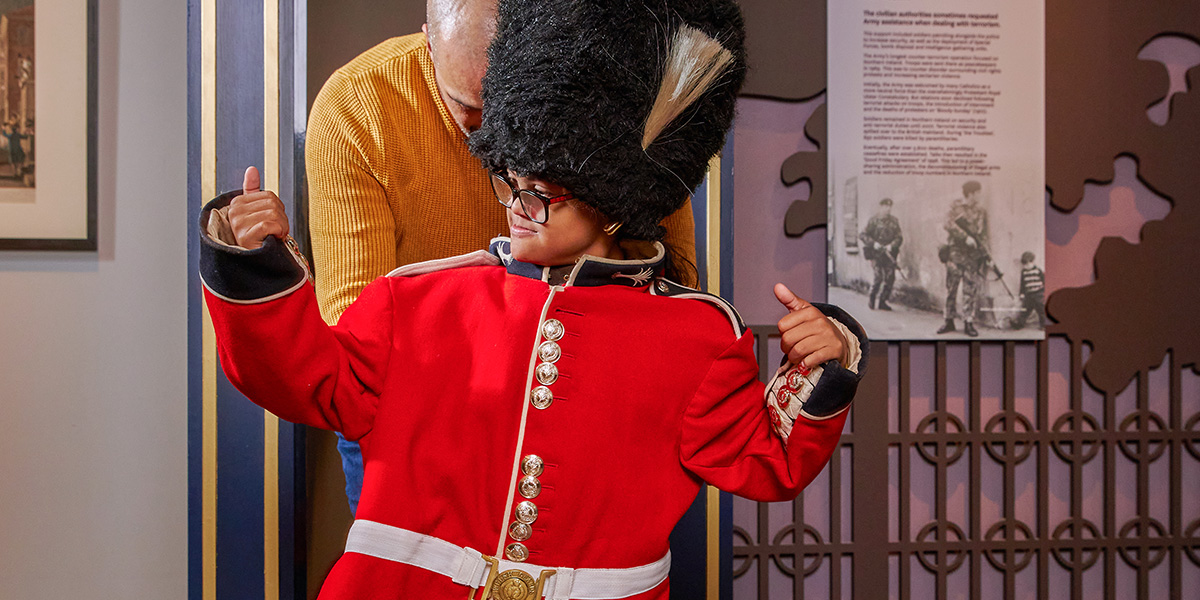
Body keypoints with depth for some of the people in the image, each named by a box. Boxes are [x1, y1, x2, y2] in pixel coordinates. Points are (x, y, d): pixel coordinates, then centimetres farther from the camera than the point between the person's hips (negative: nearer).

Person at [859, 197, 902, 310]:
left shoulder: (894, 221, 10)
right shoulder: (874, 220, -1)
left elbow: (899, 237, 8)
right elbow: (862, 235, -3)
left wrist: (892, 245, -10)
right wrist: (873, 243, -16)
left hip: (890, 253, 4)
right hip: (877, 253, -4)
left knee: (890, 278, -1)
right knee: (879, 276, -14)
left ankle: (882, 302, 9)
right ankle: (872, 300, 3)